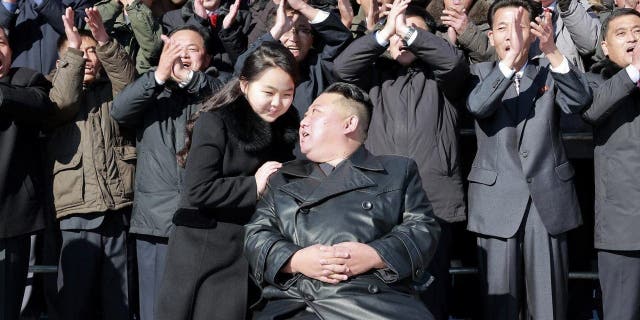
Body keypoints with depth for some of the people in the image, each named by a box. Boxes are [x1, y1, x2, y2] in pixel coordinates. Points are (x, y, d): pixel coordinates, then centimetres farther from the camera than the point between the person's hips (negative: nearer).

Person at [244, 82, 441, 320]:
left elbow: (423, 229, 8)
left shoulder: (398, 170, 18)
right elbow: (256, 233, 15)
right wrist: (294, 260, -5)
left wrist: (375, 256, -10)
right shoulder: (282, 179, 25)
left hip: (379, 300, -1)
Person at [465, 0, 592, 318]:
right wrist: (509, 60, -29)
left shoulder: (550, 72, 9)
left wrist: (553, 52, -26)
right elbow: (477, 106, -16)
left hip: (548, 200, 1)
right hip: (496, 201, -1)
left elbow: (580, 100, -11)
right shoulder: (480, 73, 7)